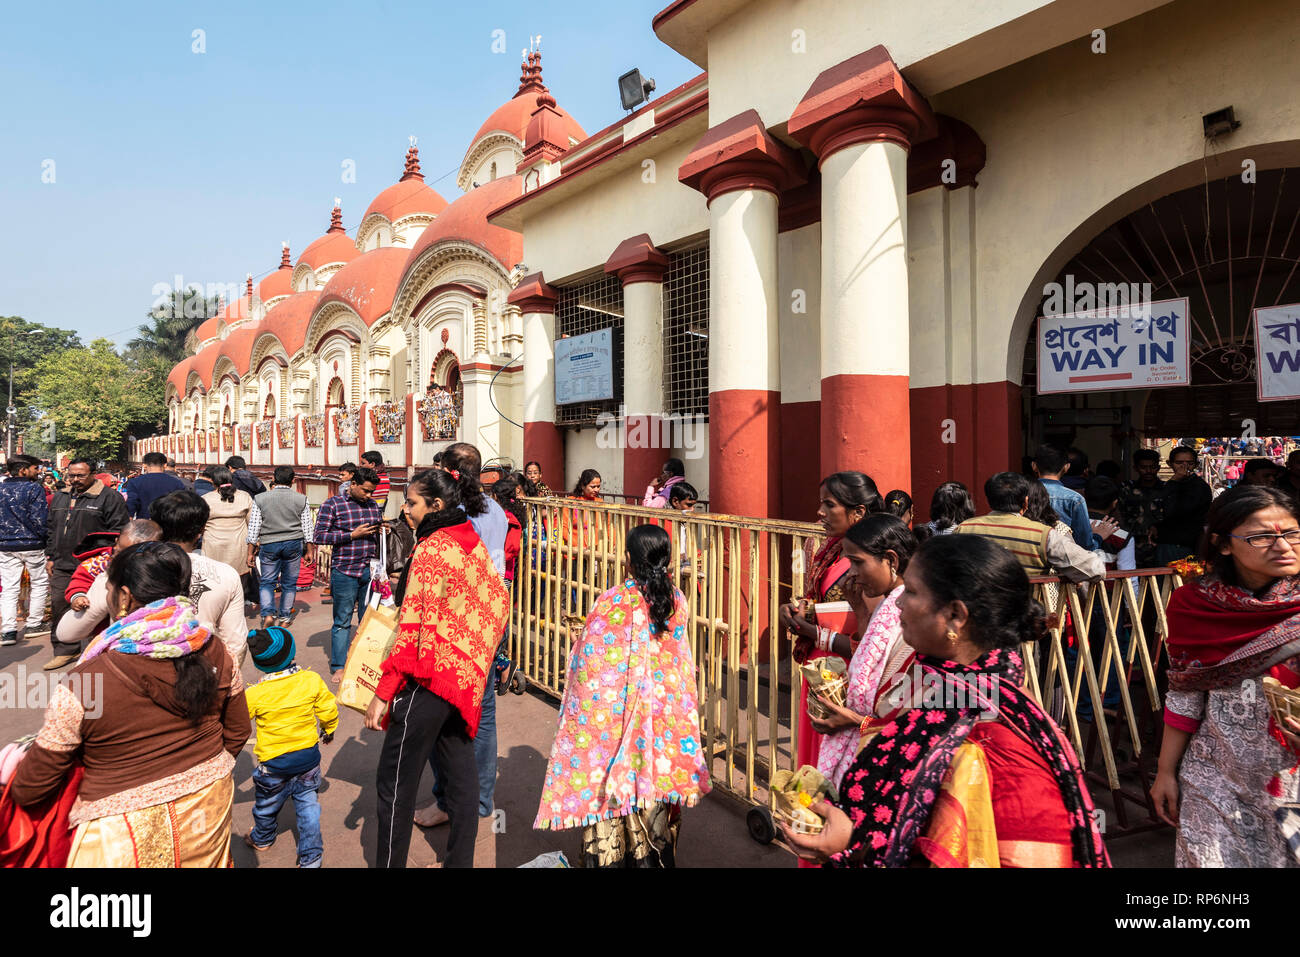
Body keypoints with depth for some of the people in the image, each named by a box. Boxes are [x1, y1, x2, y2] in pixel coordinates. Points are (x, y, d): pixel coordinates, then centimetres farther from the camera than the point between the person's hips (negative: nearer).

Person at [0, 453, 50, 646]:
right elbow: (39, 519, -14)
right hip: (32, 544, -5)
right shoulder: (34, 489, -10)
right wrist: (44, 538, 0)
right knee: (40, 583, 10)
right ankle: (34, 625, 14)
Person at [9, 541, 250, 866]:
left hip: (126, 839, -4)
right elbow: (237, 733, 1)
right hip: (208, 807, 5)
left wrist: (8, 773, 12)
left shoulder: (82, 685, -22)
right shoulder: (215, 654, -11)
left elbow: (30, 790, -9)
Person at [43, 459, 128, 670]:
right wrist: (50, 557, 17)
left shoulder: (109, 497, -6)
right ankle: (66, 650, 20)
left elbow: (117, 532, -9)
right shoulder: (60, 498, 17)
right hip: (62, 566, 7)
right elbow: (52, 529, 24)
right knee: (59, 605, 8)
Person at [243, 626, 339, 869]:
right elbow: (329, 710, -5)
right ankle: (311, 856, 19)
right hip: (308, 756, 1)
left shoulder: (254, 694, -21)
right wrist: (328, 730, 14)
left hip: (274, 763, -1)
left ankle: (262, 839, 53)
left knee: (267, 805, 26)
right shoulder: (312, 680, -16)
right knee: (307, 805, 15)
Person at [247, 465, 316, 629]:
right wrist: (309, 550, 10)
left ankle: (268, 614, -9)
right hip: (294, 543, 1)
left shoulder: (260, 499, -2)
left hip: (269, 544, 0)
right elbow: (307, 528, 2)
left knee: (267, 582, 11)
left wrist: (251, 552, 6)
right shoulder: (301, 499, -1)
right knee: (289, 583, 10)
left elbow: (253, 528, 0)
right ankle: (284, 619, 17)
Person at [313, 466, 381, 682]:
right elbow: (318, 536, -8)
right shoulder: (332, 504, -2)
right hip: (345, 572, -4)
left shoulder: (373, 505, 13)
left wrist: (381, 529, 5)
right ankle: (338, 667, 14)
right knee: (342, 621, 4)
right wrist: (352, 535, -14)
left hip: (370, 571, 4)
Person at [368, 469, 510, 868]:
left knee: (395, 781, 7)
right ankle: (461, 859, 29)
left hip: (429, 678, -8)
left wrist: (383, 693, -14)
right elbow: (499, 601, 11)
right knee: (461, 774, 16)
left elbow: (412, 629, -19)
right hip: (467, 676, 8)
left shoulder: (431, 548, -17)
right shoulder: (473, 542, 6)